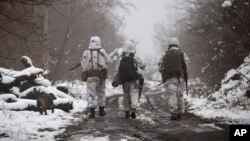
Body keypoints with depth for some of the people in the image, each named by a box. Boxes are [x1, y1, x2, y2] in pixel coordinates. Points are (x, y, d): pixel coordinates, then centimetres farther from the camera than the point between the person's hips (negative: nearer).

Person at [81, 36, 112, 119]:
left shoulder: (86, 53, -1)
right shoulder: (102, 51, 0)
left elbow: (83, 64, -1)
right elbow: (108, 61, 5)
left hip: (90, 76, -1)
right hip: (100, 76, 1)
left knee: (91, 94, -1)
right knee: (101, 93, 16)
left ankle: (92, 112, -12)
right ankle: (101, 111, 24)